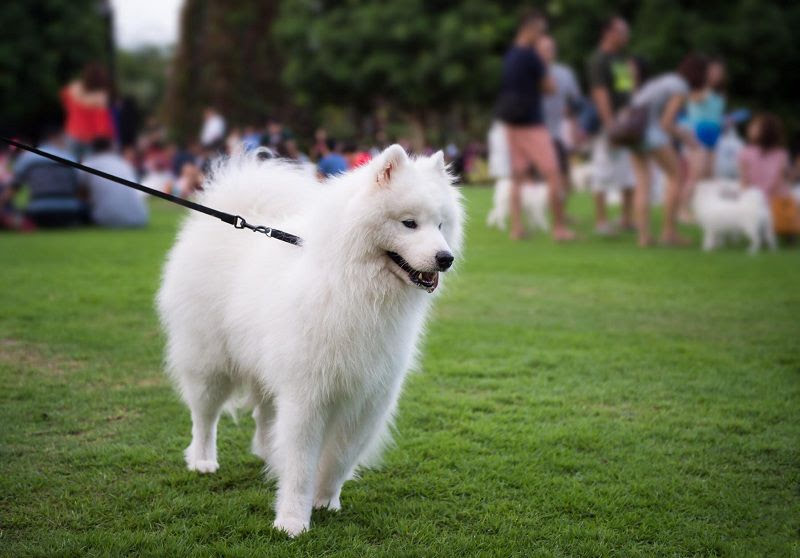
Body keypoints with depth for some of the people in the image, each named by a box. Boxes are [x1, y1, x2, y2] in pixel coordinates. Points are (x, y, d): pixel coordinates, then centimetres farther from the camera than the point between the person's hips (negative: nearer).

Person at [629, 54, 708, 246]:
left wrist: (681, 132, 24)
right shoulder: (681, 89, -4)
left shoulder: (667, 79, 23)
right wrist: (685, 137, 7)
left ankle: (644, 235, -3)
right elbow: (666, 124, -8)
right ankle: (669, 231, 4)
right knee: (675, 175, 6)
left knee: (643, 180, 7)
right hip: (651, 131, -8)